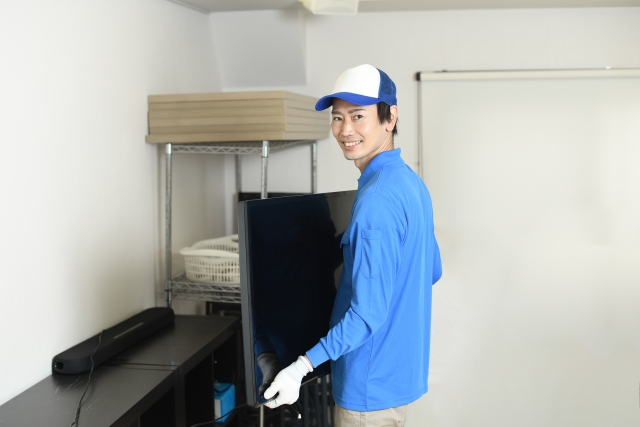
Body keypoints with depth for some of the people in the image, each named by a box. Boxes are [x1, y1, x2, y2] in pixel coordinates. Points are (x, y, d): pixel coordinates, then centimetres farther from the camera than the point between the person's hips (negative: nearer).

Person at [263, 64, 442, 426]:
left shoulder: (377, 201, -26)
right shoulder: (410, 181, 4)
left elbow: (369, 312, -28)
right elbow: (432, 271, 14)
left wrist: (302, 367, -30)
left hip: (373, 379, -9)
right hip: (400, 366, 9)